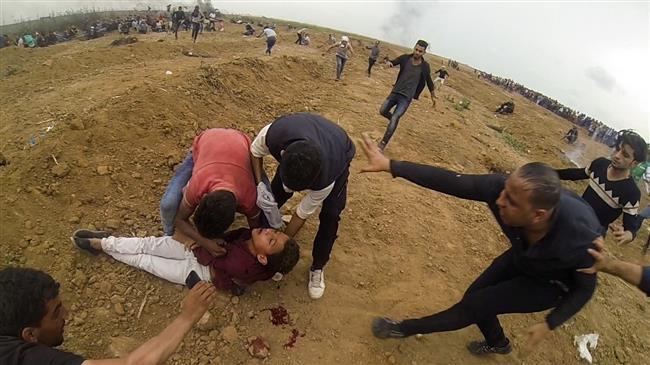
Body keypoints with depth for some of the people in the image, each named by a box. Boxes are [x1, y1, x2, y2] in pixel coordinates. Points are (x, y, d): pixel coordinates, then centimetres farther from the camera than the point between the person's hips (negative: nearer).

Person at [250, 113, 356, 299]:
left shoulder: (325, 179, -44)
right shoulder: (273, 134, -42)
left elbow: (302, 214, -26)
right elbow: (255, 152, -16)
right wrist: (260, 184, -30)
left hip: (338, 156, -3)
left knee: (330, 216, -13)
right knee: (273, 196, -5)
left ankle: (317, 268, 10)